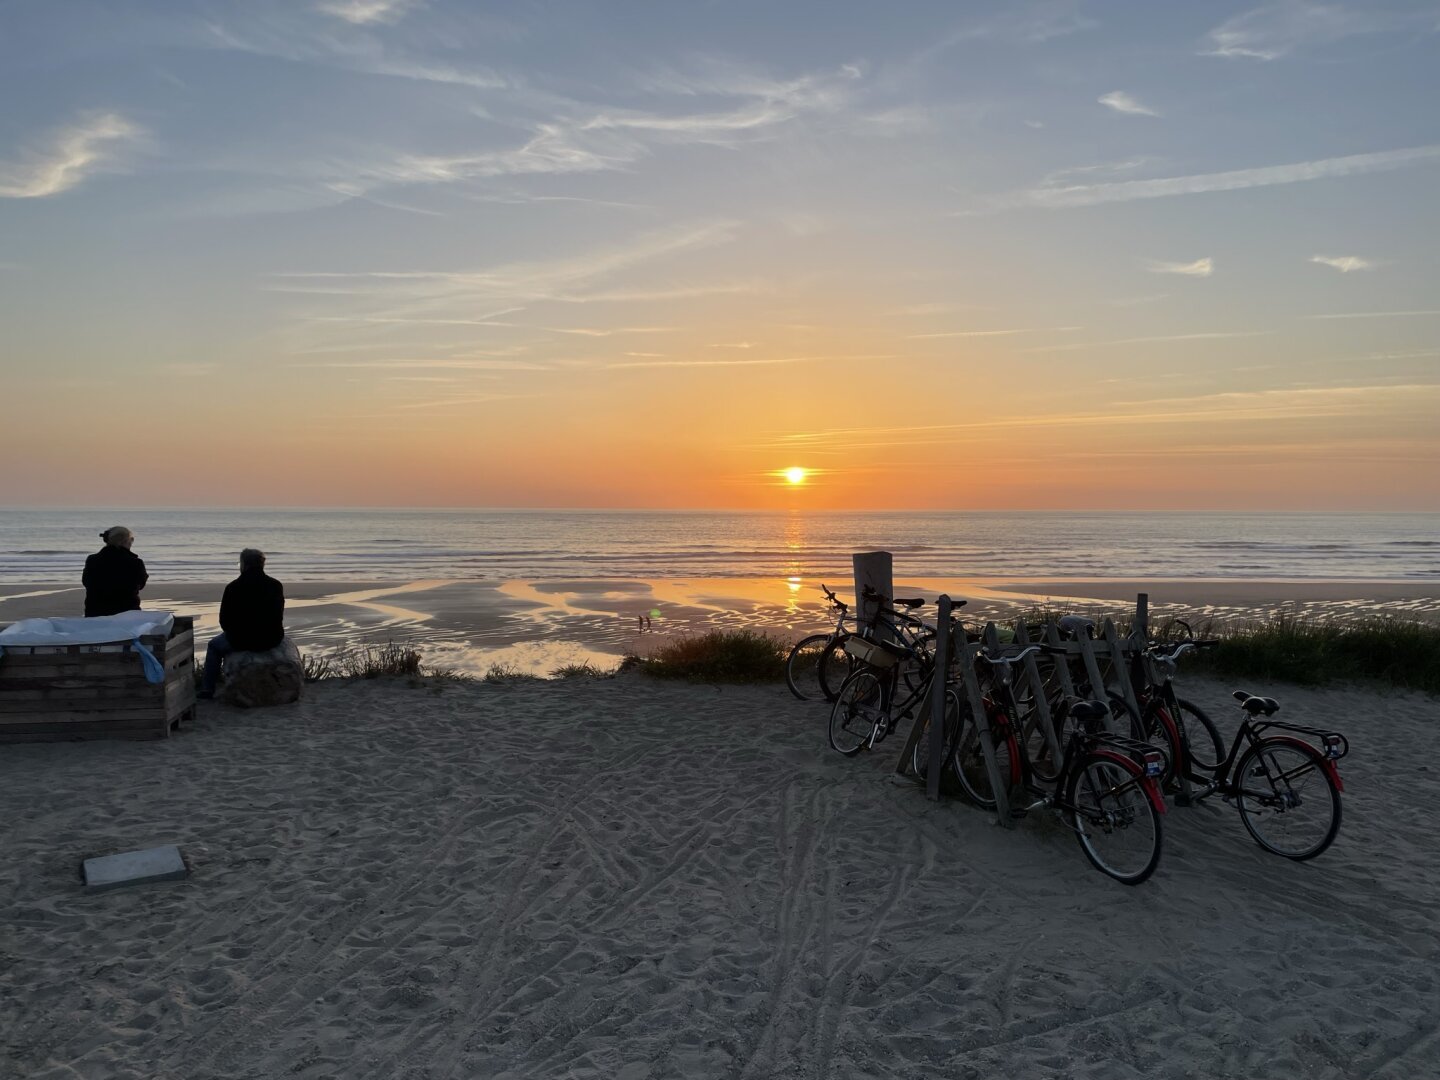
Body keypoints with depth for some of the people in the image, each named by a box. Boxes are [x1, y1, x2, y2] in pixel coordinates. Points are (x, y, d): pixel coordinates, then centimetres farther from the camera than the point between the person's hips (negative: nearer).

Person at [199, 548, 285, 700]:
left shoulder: (233, 587, -12)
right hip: (272, 640, 4)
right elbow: (279, 617, 5)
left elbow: (224, 621, -4)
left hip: (242, 641, -4)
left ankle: (207, 690, 31)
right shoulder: (276, 585, -3)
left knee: (214, 645, 28)